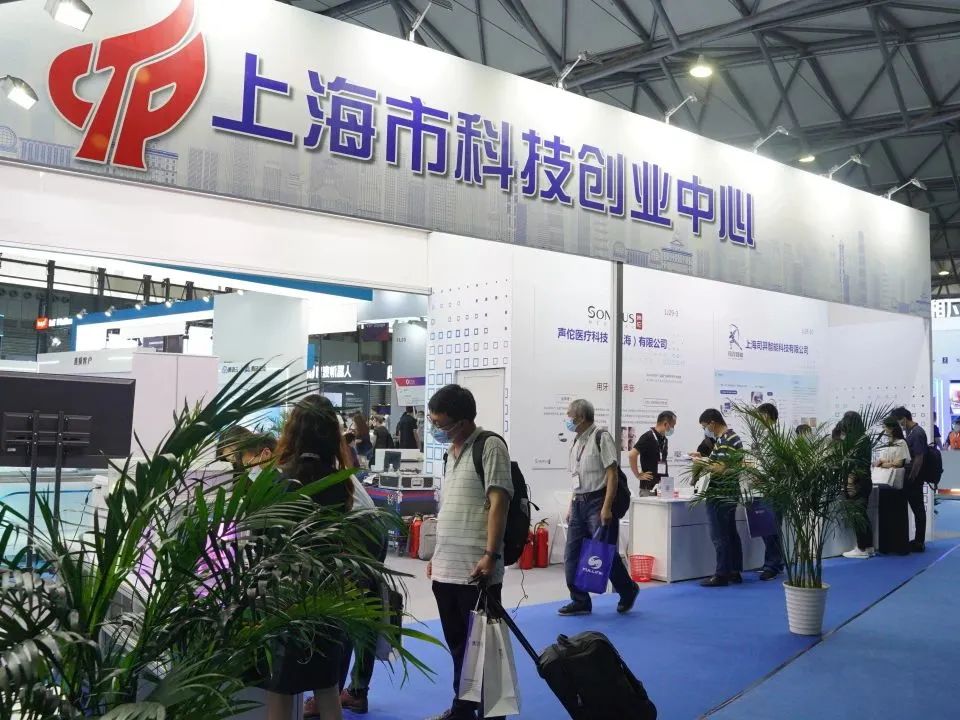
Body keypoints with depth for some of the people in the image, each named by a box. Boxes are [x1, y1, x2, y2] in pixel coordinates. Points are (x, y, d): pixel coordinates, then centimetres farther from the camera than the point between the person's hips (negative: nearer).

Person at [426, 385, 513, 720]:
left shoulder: (490, 446, -10)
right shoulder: (452, 452, 15)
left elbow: (498, 502, -17)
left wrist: (490, 554, -22)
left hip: (476, 570, -8)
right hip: (446, 569, 8)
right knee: (458, 645, 18)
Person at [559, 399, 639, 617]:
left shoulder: (601, 437, -10)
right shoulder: (577, 442, 13)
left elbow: (612, 474, -14)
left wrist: (606, 507, -19)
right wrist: (571, 506, 15)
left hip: (598, 501, -8)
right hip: (579, 503, 8)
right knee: (572, 554, 5)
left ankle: (628, 591, 22)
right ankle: (580, 601, 14)